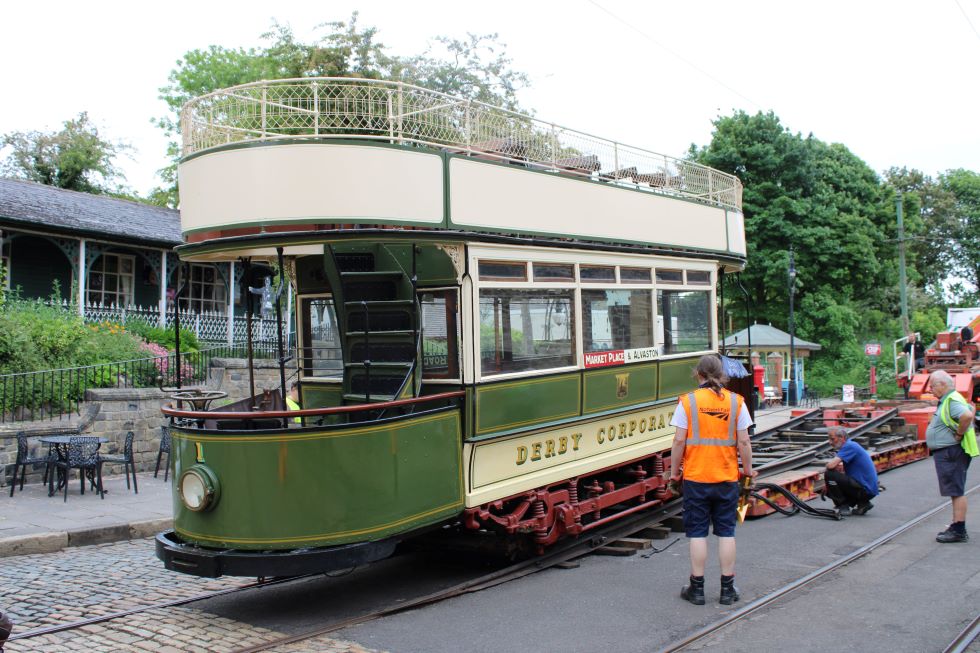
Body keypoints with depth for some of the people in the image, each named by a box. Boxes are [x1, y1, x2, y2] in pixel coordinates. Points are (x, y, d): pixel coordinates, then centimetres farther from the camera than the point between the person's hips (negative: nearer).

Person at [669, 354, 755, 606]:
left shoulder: (687, 402, -6)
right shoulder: (736, 402, -1)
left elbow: (679, 441, -7)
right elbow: (744, 442, -1)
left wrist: (675, 471, 4)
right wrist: (748, 469, 14)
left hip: (695, 477, -2)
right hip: (727, 478, 2)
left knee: (697, 533, 6)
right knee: (726, 532, 10)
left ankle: (697, 588, 13)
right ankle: (727, 589, 17)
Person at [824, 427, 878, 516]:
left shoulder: (849, 446, -16)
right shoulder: (850, 445, 15)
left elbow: (831, 465, -26)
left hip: (864, 489, -10)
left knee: (829, 475, -17)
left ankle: (843, 507, -7)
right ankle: (862, 503, 12)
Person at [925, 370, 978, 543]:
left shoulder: (952, 401, -17)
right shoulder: (948, 400, 16)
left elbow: (967, 416, -37)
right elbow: (971, 409, 32)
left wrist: (959, 434, -24)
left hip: (951, 453, -11)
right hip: (946, 453, 11)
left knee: (956, 491, -8)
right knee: (954, 491, 15)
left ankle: (959, 531, -6)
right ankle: (957, 528, 21)